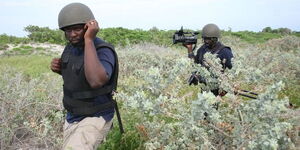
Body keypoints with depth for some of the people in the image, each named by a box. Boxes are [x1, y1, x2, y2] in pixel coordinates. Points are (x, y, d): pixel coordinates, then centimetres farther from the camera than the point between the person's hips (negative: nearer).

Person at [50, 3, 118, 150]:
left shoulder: (103, 51, -25)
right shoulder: (72, 47, -1)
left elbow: (96, 81, -46)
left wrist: (89, 39, -39)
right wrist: (58, 67, -6)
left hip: (95, 119, -8)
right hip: (73, 117, 9)